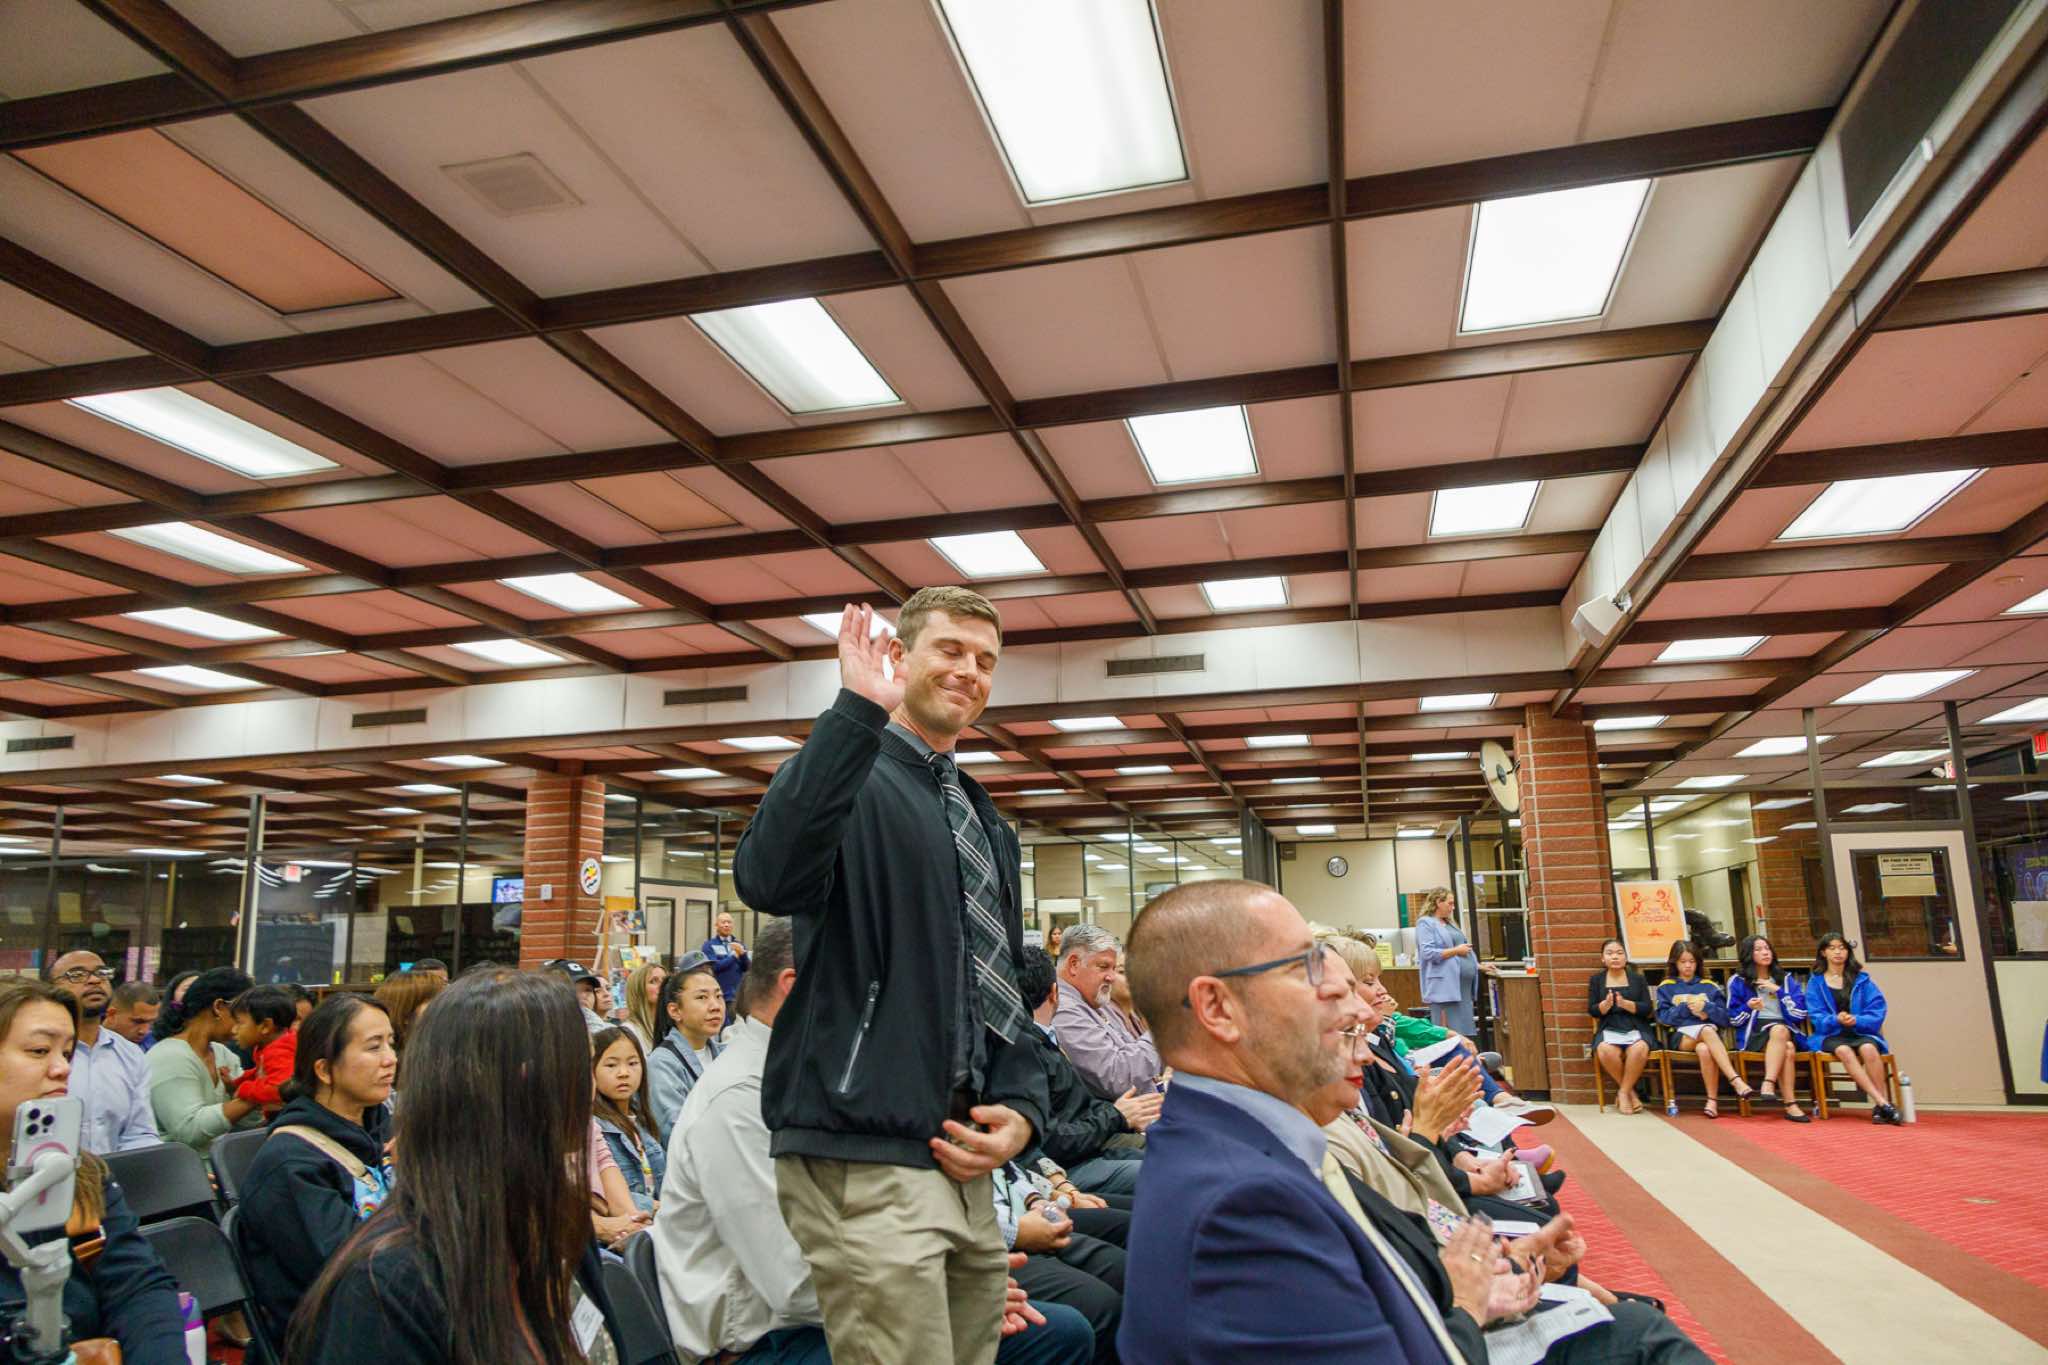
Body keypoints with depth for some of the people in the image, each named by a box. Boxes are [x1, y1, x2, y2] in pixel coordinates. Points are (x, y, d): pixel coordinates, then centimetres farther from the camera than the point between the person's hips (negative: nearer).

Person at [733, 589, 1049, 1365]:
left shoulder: (988, 824, 16)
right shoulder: (847, 777, -8)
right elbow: (769, 880, -30)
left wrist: (1021, 1108, 3)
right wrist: (859, 710, -30)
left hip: (965, 1164, 8)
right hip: (864, 1163, -8)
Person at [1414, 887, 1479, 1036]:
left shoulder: (1448, 923, 21)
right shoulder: (1425, 923, -6)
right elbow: (1428, 953, -18)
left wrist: (1479, 966, 19)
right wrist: (1456, 950, -12)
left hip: (1463, 984, 9)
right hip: (1444, 986, -9)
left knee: (1464, 1031, 8)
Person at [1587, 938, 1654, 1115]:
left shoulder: (1638, 978, 11)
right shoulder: (1596, 979, 12)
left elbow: (1648, 1009, 1)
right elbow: (1592, 1010, 4)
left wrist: (1625, 1004, -17)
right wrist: (1606, 1004, -18)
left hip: (1635, 1029, 0)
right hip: (1608, 1030, 0)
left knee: (1639, 1049, -35)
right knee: (1605, 1051, -34)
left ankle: (1623, 1092, -14)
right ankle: (1631, 1091, -10)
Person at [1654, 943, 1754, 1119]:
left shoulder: (1709, 986, 20)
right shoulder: (1666, 987, 17)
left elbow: (1725, 1019, 10)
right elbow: (1663, 1017, 3)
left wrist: (1706, 1008, -7)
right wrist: (1686, 1008, -7)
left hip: (1709, 1034, 2)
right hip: (1682, 1036, -1)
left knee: (1704, 1050, -38)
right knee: (1707, 1029, -37)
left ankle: (1713, 1099, -31)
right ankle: (1737, 1082, -44)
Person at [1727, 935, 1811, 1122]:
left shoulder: (1785, 979, 17)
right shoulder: (1738, 981, 10)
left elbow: (1800, 1013, 5)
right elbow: (1733, 1019, 7)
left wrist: (1778, 991, -3)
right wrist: (1748, 1007, -12)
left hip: (1786, 1029, 2)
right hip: (1754, 1032, -2)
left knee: (1779, 1031, -37)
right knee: (1787, 1050, -35)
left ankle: (1769, 1085, -43)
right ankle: (1790, 1104, -37)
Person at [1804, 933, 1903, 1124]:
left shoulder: (1861, 979, 10)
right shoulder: (1815, 982, 7)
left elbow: (1877, 1012, 0)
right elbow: (1816, 1017, -1)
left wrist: (1856, 1020, -18)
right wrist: (1836, 1020, -21)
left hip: (1861, 1032, 1)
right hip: (1831, 1035, -1)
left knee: (1868, 1049, -34)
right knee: (1844, 1051, -35)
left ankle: (1879, 1107, -27)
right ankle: (1883, 1103, -37)